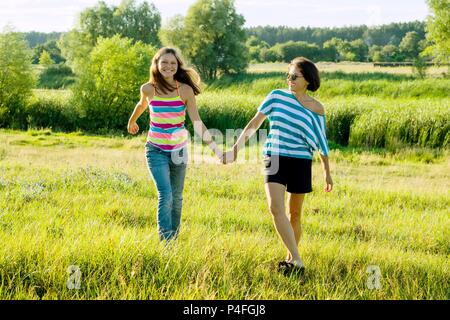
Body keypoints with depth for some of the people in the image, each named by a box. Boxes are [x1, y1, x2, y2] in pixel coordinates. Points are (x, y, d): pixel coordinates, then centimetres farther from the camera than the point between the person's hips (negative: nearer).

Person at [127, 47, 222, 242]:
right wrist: (131, 122, 33)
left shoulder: (185, 90, -10)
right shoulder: (148, 89, -8)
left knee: (176, 197, 12)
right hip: (156, 150, -1)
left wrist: (215, 148, -20)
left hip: (179, 149, 2)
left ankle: (174, 238, 29)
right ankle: (165, 242, -15)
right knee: (165, 195, -17)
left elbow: (197, 123, -11)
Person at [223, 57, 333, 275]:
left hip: (300, 163, 0)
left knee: (294, 213, 8)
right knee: (276, 208, -18)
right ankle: (297, 261, -17)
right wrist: (236, 148, 1)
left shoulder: (316, 109, 1)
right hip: (274, 159, 0)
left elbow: (321, 143, 10)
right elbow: (255, 123, 6)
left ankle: (291, 258, 27)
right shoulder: (277, 96, 3)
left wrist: (327, 173, 13)